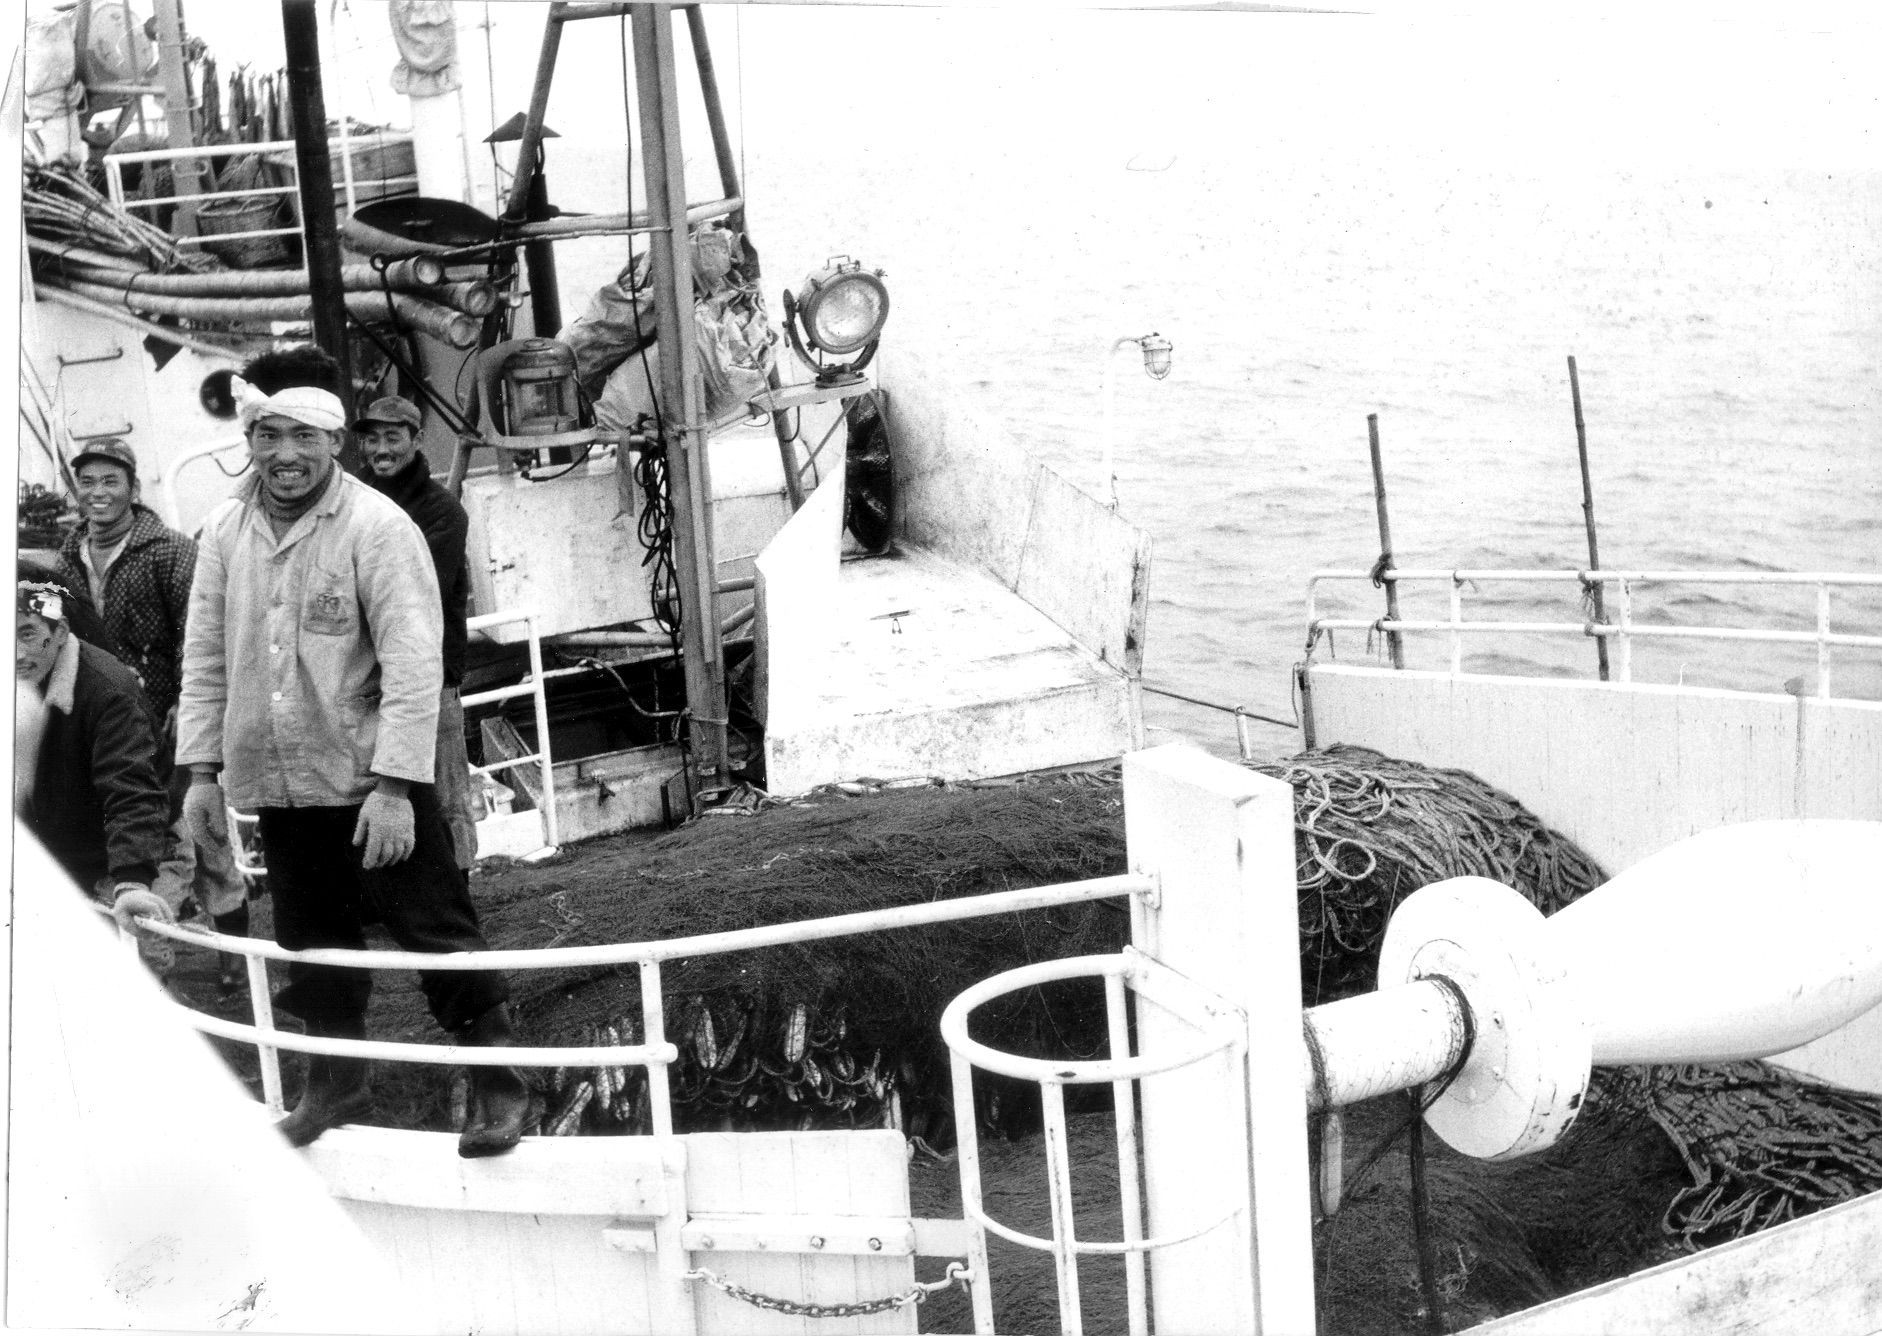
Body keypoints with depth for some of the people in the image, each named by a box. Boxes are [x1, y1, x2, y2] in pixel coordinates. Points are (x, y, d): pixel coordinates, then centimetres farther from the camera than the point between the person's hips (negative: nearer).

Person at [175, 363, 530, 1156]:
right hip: (274, 785, 5)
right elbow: (205, 657, 10)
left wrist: (393, 786, -21)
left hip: (371, 783, -5)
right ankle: (335, 1081, 33)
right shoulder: (225, 532, 3)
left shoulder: (378, 528, -13)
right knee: (312, 943, 16)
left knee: (436, 933, 0)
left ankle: (498, 1086, 14)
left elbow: (413, 665, -17)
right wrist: (201, 768, 6)